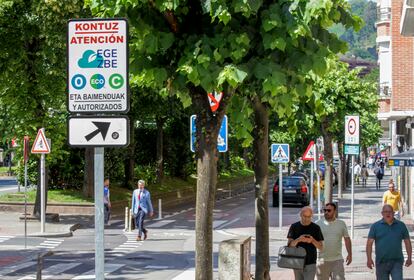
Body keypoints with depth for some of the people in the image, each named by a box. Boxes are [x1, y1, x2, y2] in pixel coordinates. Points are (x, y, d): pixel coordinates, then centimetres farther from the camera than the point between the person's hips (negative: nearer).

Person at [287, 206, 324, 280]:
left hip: (310, 263, -2)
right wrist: (298, 240, -26)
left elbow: (321, 247, 0)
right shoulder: (294, 227, 2)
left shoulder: (316, 228, 1)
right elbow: (289, 245, -5)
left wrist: (312, 241, -21)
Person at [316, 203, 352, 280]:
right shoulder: (318, 224, 1)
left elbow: (347, 239, 12)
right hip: (322, 260, 0)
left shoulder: (341, 224, 5)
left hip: (337, 260, 0)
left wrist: (349, 254, 6)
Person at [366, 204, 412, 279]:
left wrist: (409, 258, 4)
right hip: (381, 263, 0)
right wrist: (369, 259, -12)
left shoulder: (401, 225, 6)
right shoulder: (375, 226, 2)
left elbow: (407, 242, 11)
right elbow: (369, 243, -2)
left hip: (396, 262, 0)